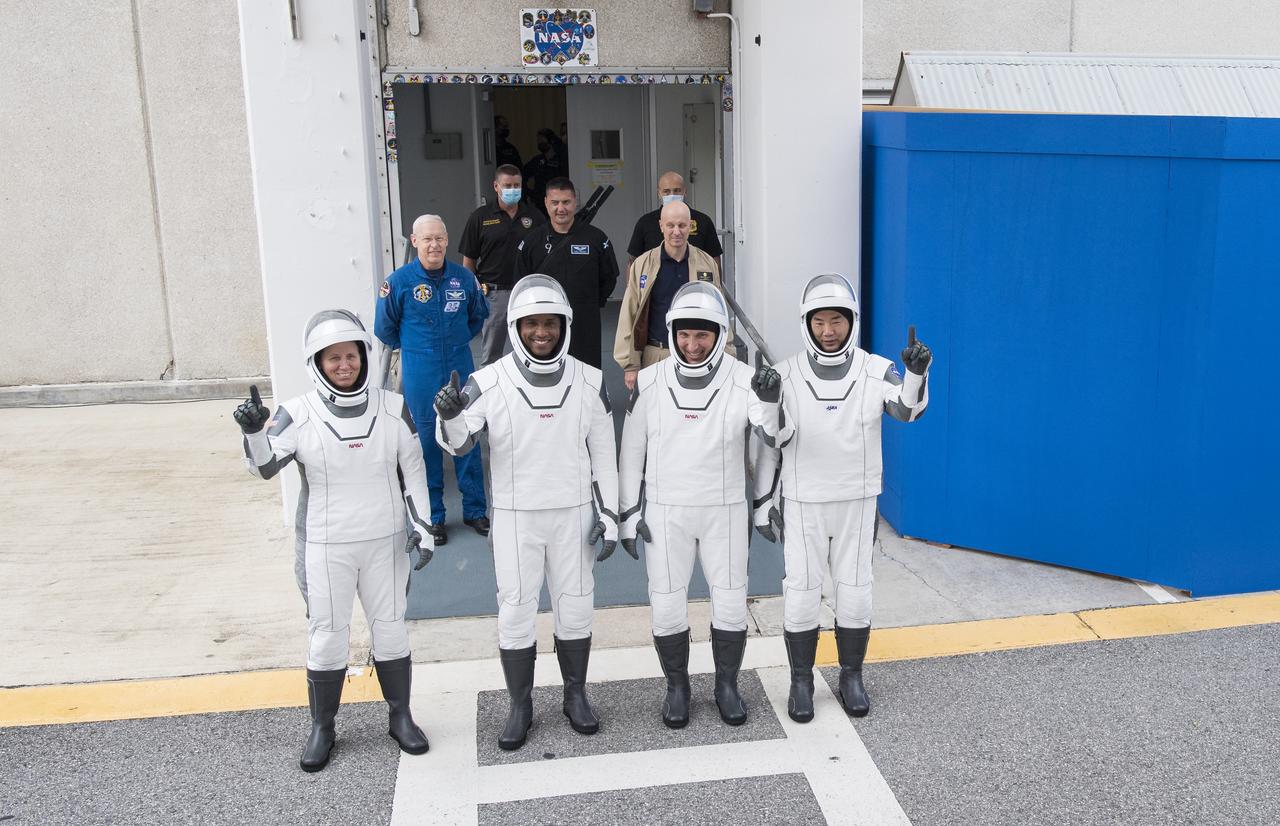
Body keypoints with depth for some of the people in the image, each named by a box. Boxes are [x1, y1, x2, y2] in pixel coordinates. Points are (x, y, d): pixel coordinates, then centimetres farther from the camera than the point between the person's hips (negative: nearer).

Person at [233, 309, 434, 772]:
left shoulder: (392, 408, -4)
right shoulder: (298, 415, -10)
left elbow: (413, 469, 2)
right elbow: (264, 466, -18)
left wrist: (421, 526, -1)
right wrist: (254, 432, -38)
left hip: (385, 542, 2)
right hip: (326, 547, -2)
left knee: (391, 629, 13)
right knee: (327, 637, 7)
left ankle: (401, 717, 30)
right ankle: (322, 728, 24)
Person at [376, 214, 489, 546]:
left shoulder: (464, 278, -1)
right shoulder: (399, 281, -8)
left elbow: (478, 316, 17)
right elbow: (384, 328, 4)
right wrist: (413, 348, 11)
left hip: (460, 368, 2)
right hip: (421, 375, -2)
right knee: (427, 441, 6)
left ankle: (475, 509, 20)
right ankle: (433, 516, 18)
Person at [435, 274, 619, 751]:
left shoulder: (589, 383, -4)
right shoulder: (489, 382, -10)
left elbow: (603, 455, 4)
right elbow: (458, 444, -14)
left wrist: (608, 514, 2)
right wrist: (449, 416, -36)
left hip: (573, 514, 2)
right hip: (515, 516, -1)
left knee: (575, 609, 12)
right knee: (515, 613, 7)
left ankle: (576, 695, 32)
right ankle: (520, 707, 24)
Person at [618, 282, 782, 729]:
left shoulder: (743, 380, -10)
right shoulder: (650, 382, -6)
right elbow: (631, 451, 2)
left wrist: (770, 402, -40)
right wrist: (628, 512, 3)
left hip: (725, 510, 0)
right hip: (665, 511, 1)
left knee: (731, 602, 7)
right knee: (667, 605, 6)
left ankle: (727, 684, 28)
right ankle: (677, 687, 26)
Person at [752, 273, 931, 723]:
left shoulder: (876, 371, -7)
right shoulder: (786, 376, -7)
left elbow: (908, 409, -27)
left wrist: (918, 371, -47)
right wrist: (762, 504, -1)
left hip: (857, 504, 1)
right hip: (802, 505, 0)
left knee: (854, 594, 8)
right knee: (801, 595, 3)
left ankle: (851, 678, 26)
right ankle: (801, 681, 20)